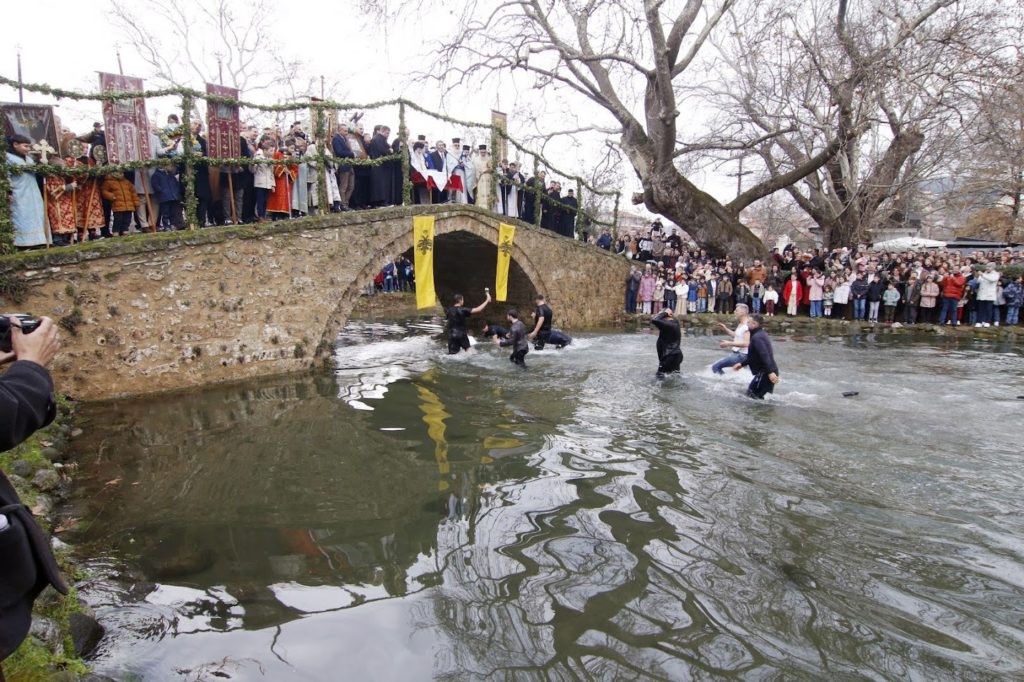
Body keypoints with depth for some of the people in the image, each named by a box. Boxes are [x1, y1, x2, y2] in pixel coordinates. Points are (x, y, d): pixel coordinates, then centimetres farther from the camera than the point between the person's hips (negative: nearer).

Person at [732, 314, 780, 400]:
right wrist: (742, 364, 28)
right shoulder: (761, 334, 18)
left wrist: (770, 372, -35)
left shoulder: (757, 337, -17)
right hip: (766, 372, 11)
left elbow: (765, 355, -28)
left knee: (752, 395, -8)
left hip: (765, 372, -11)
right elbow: (754, 355, 27)